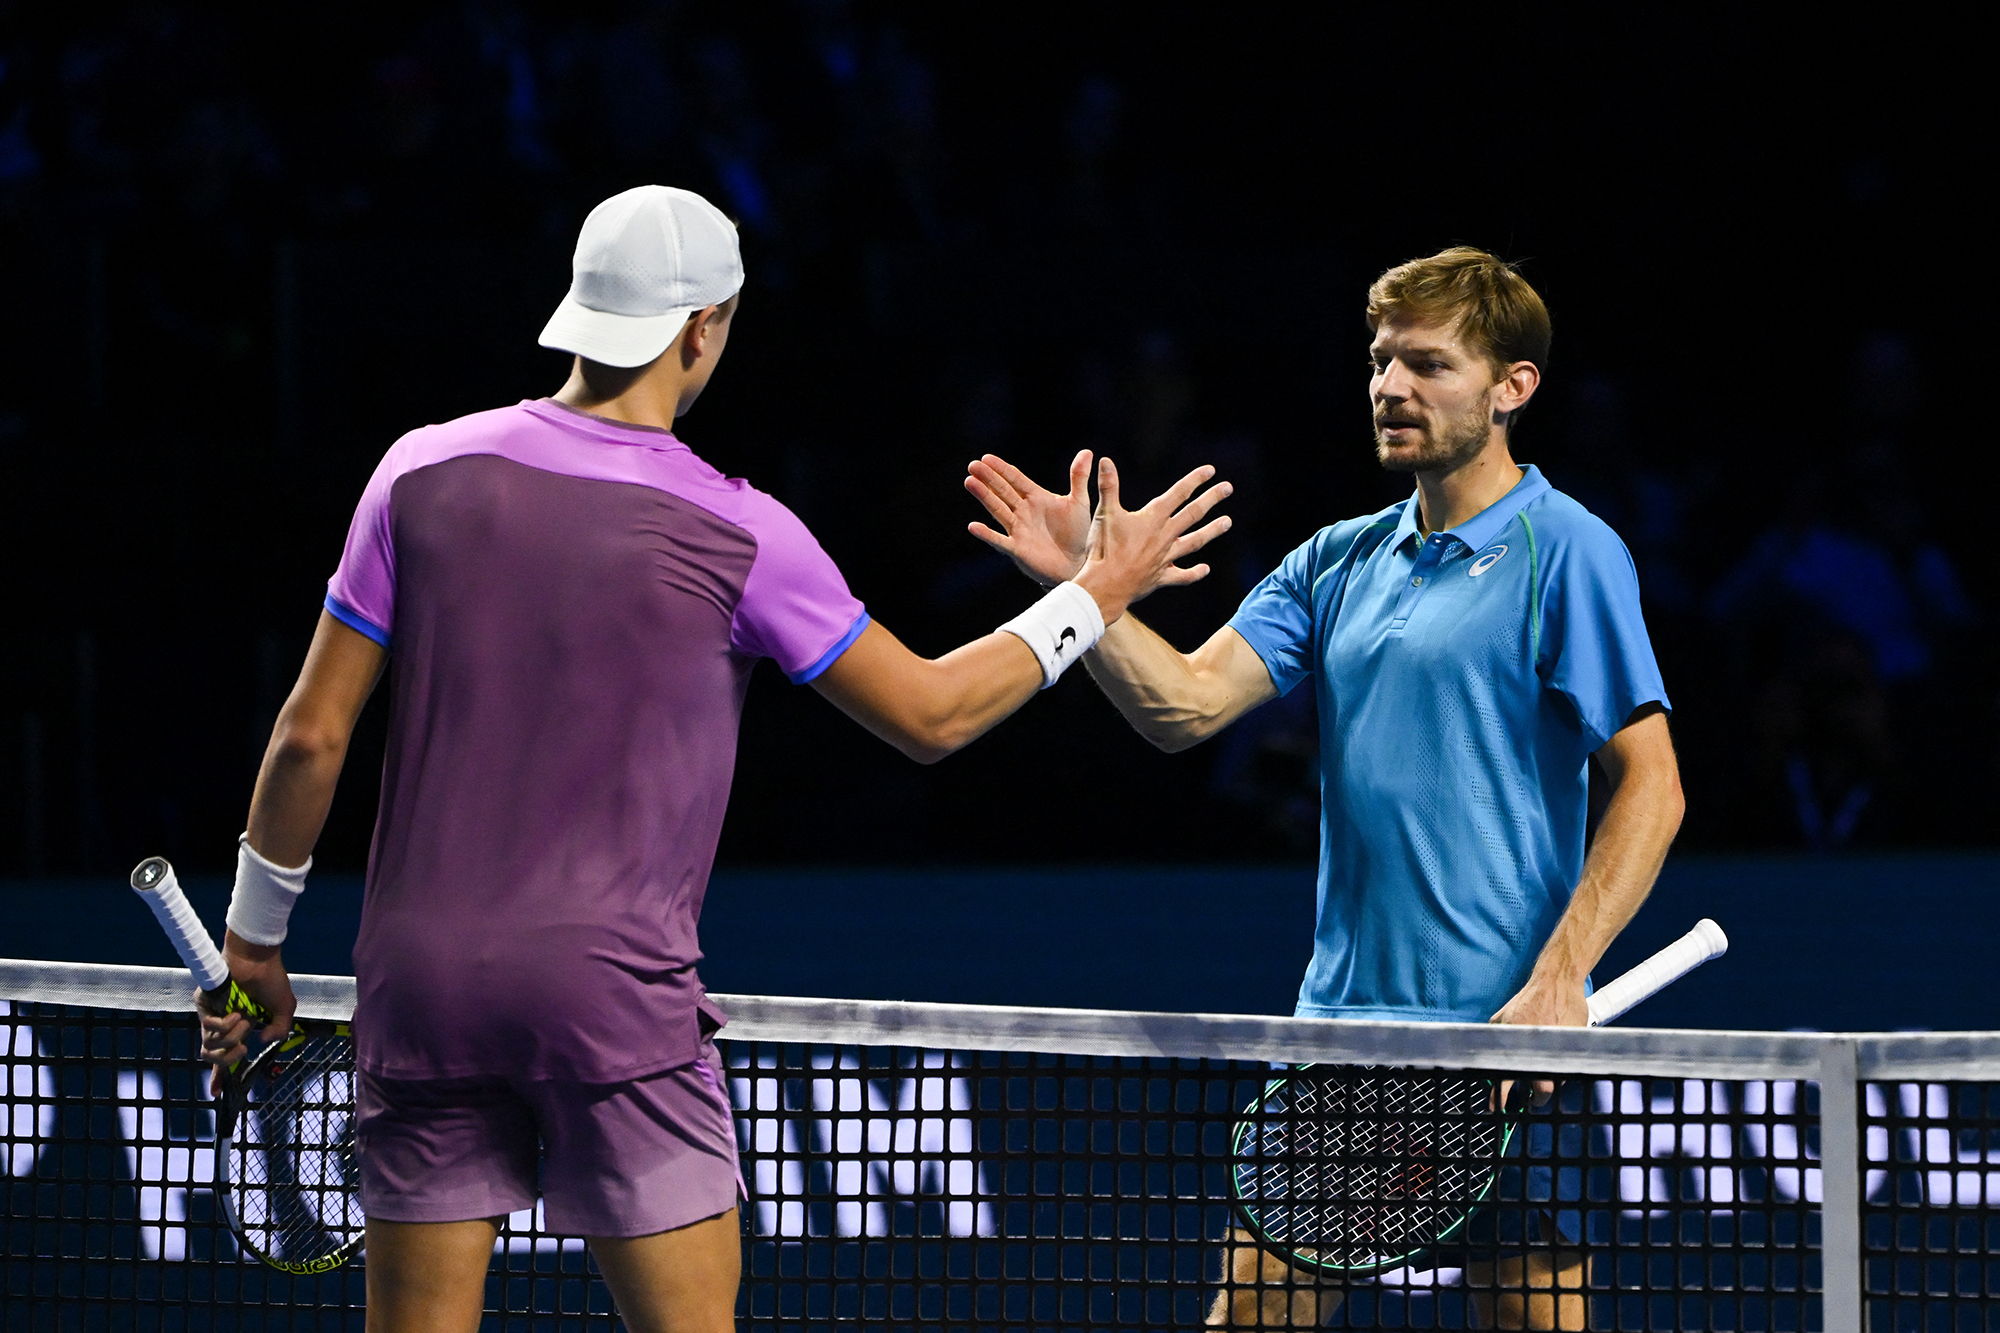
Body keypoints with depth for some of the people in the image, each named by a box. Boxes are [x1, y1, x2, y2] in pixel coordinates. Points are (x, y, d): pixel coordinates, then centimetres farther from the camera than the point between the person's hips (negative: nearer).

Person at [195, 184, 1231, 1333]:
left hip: (420, 978, 3)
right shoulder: (735, 534, -5)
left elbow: (314, 733, 3)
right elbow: (931, 714, 6)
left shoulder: (425, 473, 1)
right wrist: (1097, 595, 19)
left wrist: (256, 938, 15)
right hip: (618, 990, -3)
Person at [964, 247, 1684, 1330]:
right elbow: (1186, 702, 4)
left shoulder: (1565, 554, -5)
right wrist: (1084, 587, -12)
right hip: (1341, 1016, 6)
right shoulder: (1339, 562, 14)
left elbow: (1650, 786, -10)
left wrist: (1558, 981, -19)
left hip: (1500, 1033, -6)